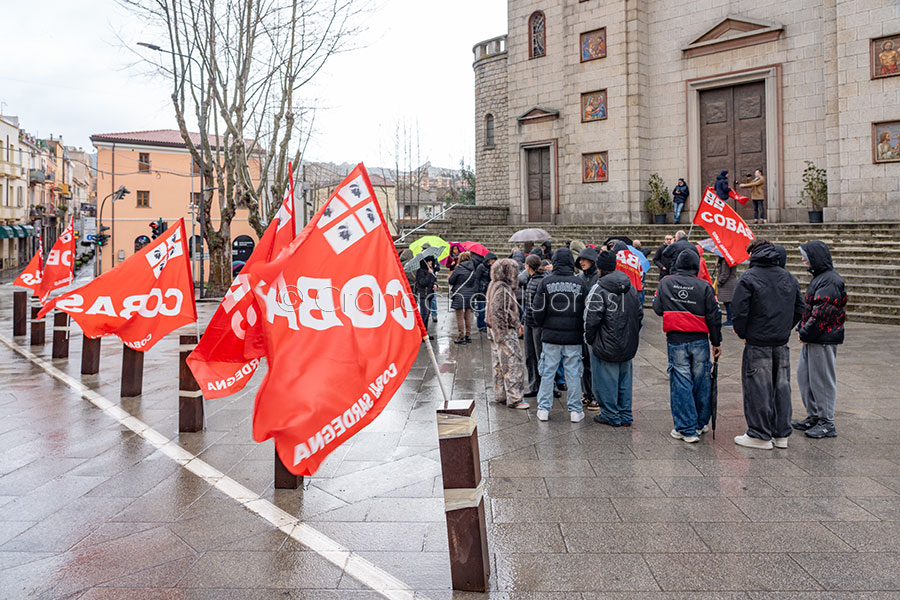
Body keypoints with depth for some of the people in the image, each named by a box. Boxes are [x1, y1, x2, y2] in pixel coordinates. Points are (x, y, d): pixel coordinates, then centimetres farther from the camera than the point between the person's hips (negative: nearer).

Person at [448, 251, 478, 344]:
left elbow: (450, 281, -7)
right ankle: (468, 335, 19)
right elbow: (476, 283, 11)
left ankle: (461, 337, 3)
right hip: (470, 295, 6)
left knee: (460, 317, 2)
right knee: (468, 316, 14)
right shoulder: (473, 268, 4)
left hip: (460, 295, -5)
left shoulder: (459, 268, -12)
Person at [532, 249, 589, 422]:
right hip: (574, 336, 0)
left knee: (547, 372, 8)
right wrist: (583, 331, 16)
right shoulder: (580, 283, -2)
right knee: (573, 373, 8)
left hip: (550, 336, 0)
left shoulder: (545, 282, -5)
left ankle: (543, 409, 13)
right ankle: (575, 410, 14)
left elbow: (538, 310, -3)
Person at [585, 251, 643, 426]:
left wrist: (589, 339, -2)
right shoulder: (631, 287, 8)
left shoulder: (599, 289, -16)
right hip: (628, 346, 7)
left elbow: (591, 319, -16)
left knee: (606, 380, 5)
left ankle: (611, 416, 13)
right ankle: (626, 416, 23)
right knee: (624, 379, 16)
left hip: (606, 345, -7)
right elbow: (639, 315, 15)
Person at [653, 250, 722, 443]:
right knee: (701, 381, 13)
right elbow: (714, 317, 0)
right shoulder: (704, 286, -3)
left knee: (681, 383, 3)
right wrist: (716, 342, 8)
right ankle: (701, 423, 27)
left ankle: (686, 429, 5)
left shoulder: (665, 283, 0)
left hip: (675, 340, 0)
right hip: (699, 340, 0)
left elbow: (657, 308, 8)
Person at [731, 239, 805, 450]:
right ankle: (781, 434, 20)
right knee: (781, 386, 12)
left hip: (758, 343, -6)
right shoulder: (789, 278, 10)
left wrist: (742, 334, -1)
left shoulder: (748, 278, -10)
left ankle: (761, 436, 6)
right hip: (782, 342, 6)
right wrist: (784, 330, 17)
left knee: (757, 387, 1)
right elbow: (799, 309, 13)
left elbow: (740, 311, -15)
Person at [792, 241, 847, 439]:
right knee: (804, 376, 15)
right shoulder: (819, 277, 15)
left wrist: (806, 333, -15)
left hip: (824, 340, -10)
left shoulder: (830, 281, -18)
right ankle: (814, 416, 26)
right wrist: (803, 330, 12)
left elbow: (821, 312, -22)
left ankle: (827, 424, 9)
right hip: (812, 338, 10)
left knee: (822, 380, -1)